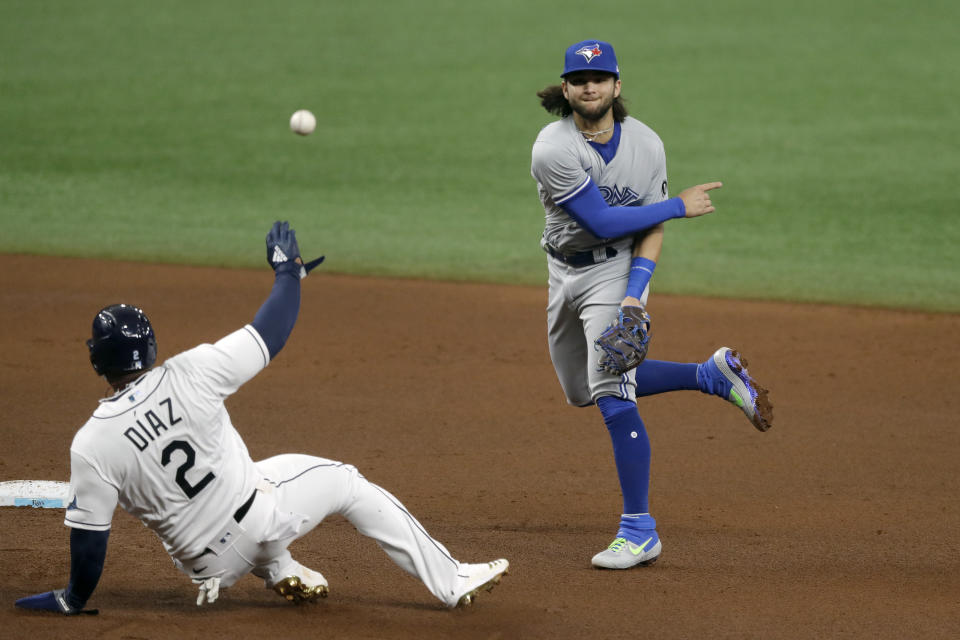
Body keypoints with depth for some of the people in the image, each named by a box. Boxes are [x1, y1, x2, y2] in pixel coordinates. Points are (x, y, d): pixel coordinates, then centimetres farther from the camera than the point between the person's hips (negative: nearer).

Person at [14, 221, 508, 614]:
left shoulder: (90, 446, -17)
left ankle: (281, 573, 24)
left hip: (209, 560, 2)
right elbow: (271, 334, -8)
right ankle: (451, 582, 21)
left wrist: (73, 600, 5)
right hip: (258, 516, -2)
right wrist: (288, 272, 9)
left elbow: (88, 537, -12)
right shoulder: (188, 375, -18)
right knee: (346, 483, 21)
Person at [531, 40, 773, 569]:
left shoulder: (646, 145, -12)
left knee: (610, 392, -15)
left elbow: (651, 231, -9)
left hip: (617, 269, -3)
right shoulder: (553, 149, -20)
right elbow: (602, 221, -23)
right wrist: (680, 205, -17)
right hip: (565, 269, 3)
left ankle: (639, 531, -11)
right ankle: (713, 375, 31)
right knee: (581, 391, 16)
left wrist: (634, 296, -25)